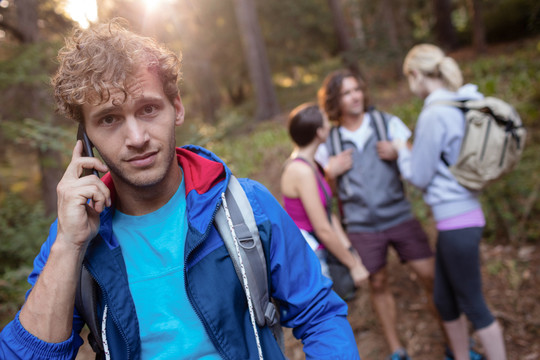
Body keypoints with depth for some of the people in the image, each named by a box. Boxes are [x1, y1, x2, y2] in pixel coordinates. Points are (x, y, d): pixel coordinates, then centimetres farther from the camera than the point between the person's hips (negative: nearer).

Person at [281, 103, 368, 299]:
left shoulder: (311, 165, 8)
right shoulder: (301, 171, -22)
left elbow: (328, 215, 9)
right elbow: (323, 229, -20)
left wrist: (350, 251, 4)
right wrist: (353, 265, -10)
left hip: (319, 253, 9)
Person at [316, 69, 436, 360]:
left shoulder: (388, 123, -1)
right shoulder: (327, 143, 0)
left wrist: (398, 154, -19)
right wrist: (332, 171, -12)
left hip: (400, 218, 0)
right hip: (361, 227, 0)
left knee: (431, 276, 0)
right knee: (378, 284, 11)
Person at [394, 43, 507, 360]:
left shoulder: (435, 115, -19)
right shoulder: (464, 105, 7)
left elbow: (419, 176, -12)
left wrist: (402, 150, 4)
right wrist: (411, 152, 12)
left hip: (457, 221, -9)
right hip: (462, 215, 9)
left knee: (473, 305, 7)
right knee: (445, 299, 21)